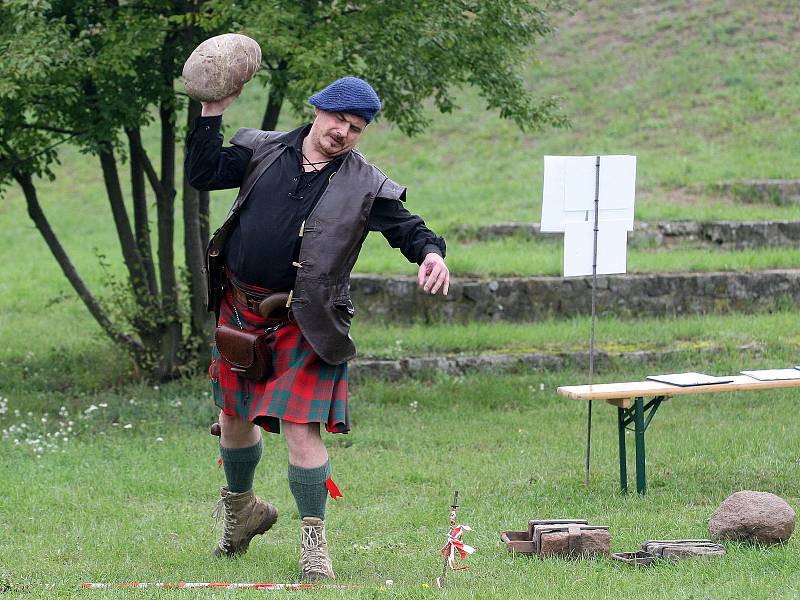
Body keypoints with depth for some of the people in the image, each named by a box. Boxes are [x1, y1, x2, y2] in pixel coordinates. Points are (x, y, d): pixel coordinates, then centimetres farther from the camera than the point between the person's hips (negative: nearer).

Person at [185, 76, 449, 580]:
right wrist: (212, 113, -6)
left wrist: (432, 253, -26)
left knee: (300, 428, -12)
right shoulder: (263, 151, 5)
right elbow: (204, 174, 1)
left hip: (303, 324, -4)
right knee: (234, 417, 18)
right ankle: (243, 510, 43)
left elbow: (407, 227, -5)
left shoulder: (365, 186, -3)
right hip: (240, 308, 4)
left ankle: (314, 541, -1)